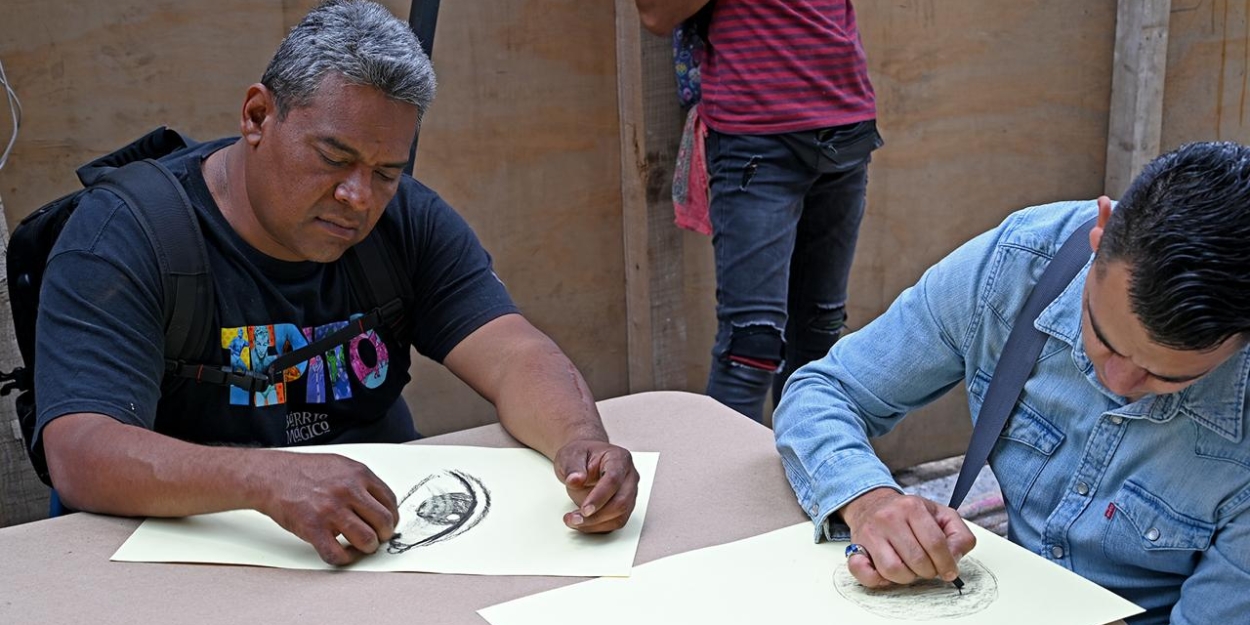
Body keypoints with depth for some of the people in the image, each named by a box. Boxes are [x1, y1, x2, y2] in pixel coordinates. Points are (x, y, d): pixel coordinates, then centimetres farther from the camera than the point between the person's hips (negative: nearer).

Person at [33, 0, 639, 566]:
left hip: (392, 540, 4)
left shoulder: (410, 220, 2)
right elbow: (79, 457, -25)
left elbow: (517, 357, -8)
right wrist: (265, 478, -43)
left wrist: (580, 442, -31)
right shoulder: (121, 239, -13)